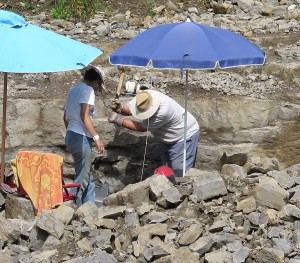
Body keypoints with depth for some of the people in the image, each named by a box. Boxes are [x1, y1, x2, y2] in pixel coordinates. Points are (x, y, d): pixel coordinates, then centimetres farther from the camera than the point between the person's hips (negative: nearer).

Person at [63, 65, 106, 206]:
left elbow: (65, 117, 21)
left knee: (89, 176, 16)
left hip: (70, 135, 10)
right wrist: (97, 137, -19)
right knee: (82, 179, -5)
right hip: (81, 138, -10)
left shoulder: (74, 90, 18)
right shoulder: (88, 90, -10)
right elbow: (84, 115, -20)